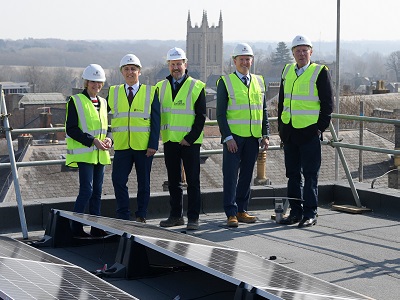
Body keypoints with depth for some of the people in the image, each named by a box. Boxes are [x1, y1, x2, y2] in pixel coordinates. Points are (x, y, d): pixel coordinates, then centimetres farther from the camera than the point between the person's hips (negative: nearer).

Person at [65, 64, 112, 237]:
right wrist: (92, 141, -18)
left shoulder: (102, 102, 16)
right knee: (87, 190, -13)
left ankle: (96, 228, 13)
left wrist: (109, 139, 0)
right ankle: (76, 228, -5)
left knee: (97, 191, 8)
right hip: (84, 153, -7)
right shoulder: (75, 101, -4)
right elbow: (71, 129, -10)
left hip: (100, 153, 7)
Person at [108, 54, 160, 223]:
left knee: (143, 182, 6)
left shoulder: (150, 92, 3)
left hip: (144, 146, -1)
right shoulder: (113, 92, 9)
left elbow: (156, 120, -1)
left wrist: (153, 145, -9)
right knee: (118, 180, -6)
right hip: (122, 146, 1)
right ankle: (123, 217, 5)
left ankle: (141, 217, 17)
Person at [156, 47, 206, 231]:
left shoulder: (196, 87, -2)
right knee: (173, 181, 10)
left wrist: (190, 138, -12)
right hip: (169, 141, 4)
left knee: (193, 181, -1)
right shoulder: (161, 87, 9)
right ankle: (176, 216, 18)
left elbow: (201, 117, -5)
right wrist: (158, 136, 1)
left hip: (190, 142, -4)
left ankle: (193, 218, 3)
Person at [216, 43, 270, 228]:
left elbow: (263, 111, 16)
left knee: (247, 175, 9)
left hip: (253, 137, 5)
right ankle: (231, 214, -2)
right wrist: (227, 137, -13)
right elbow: (220, 113, -5)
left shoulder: (259, 82, 13)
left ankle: (242, 211, 16)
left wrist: (265, 135, 7)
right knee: (230, 176, -4)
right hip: (233, 137, -4)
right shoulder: (225, 82, -1)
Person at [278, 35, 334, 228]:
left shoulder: (320, 72, -4)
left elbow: (328, 103, -4)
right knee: (293, 174, 10)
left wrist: (320, 128, -9)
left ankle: (310, 214, 3)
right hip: (290, 132, 5)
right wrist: (281, 128, 12)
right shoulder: (287, 71, 11)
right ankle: (295, 212, 17)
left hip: (310, 132, -5)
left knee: (310, 175, -2)